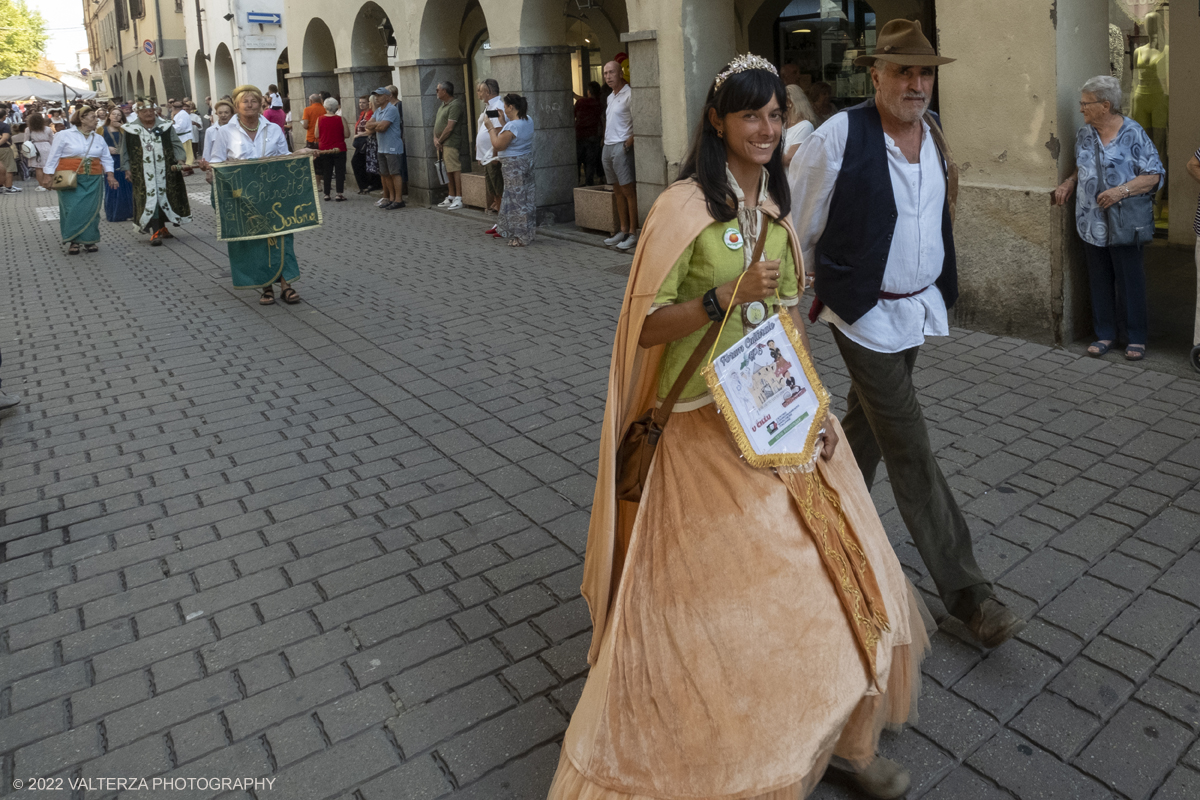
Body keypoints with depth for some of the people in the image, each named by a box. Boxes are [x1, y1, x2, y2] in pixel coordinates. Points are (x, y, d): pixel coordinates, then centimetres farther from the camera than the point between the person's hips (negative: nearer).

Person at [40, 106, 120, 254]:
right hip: (70, 179, -4)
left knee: (91, 210, 0)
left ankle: (89, 240, 11)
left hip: (93, 180, 4)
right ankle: (73, 241, 1)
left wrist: (109, 174, 2)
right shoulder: (65, 135, 1)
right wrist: (48, 175, -4)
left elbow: (106, 158, 17)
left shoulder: (98, 139, 14)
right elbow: (53, 156, 1)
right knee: (73, 210, -8)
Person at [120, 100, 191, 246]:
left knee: (164, 197, 7)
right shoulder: (130, 130, 4)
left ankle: (162, 227, 24)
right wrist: (127, 168, 3)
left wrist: (179, 159, -9)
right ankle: (155, 233, -11)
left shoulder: (166, 126, 6)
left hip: (165, 171, 2)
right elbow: (125, 151, 9)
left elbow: (176, 144, 6)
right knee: (149, 199, -7)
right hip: (143, 173, -2)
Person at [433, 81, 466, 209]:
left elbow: (450, 127, -17)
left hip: (451, 144, -10)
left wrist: (440, 140, -9)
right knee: (448, 171, 12)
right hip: (442, 144, 10)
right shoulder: (443, 105, 18)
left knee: (455, 170, -8)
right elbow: (437, 123, 19)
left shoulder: (455, 105, -13)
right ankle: (451, 197, 18)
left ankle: (459, 198, -7)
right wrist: (435, 138, 3)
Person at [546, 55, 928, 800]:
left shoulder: (775, 204, 11)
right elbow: (645, 326, -12)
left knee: (837, 583, 11)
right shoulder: (684, 206, -9)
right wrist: (729, 295, -24)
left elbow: (791, 314, 15)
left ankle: (841, 736, 34)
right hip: (711, 432, -6)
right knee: (715, 606, 3)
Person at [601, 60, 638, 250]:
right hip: (608, 147, 9)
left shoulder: (629, 94, -8)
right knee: (618, 191, 11)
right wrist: (605, 141, 15)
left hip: (621, 147, -9)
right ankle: (623, 230, 16)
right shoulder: (610, 97, 19)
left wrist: (629, 141, -20)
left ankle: (633, 233, -8)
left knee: (628, 191, -8)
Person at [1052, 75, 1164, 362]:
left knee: (1129, 281, 3)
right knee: (1099, 280, 12)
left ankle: (1135, 337, 15)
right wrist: (1069, 182, 4)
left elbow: (1154, 175, -9)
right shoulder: (1085, 134, 7)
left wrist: (1122, 190, -21)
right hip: (1092, 223, 5)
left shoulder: (1133, 134, -10)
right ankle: (1105, 333, 23)